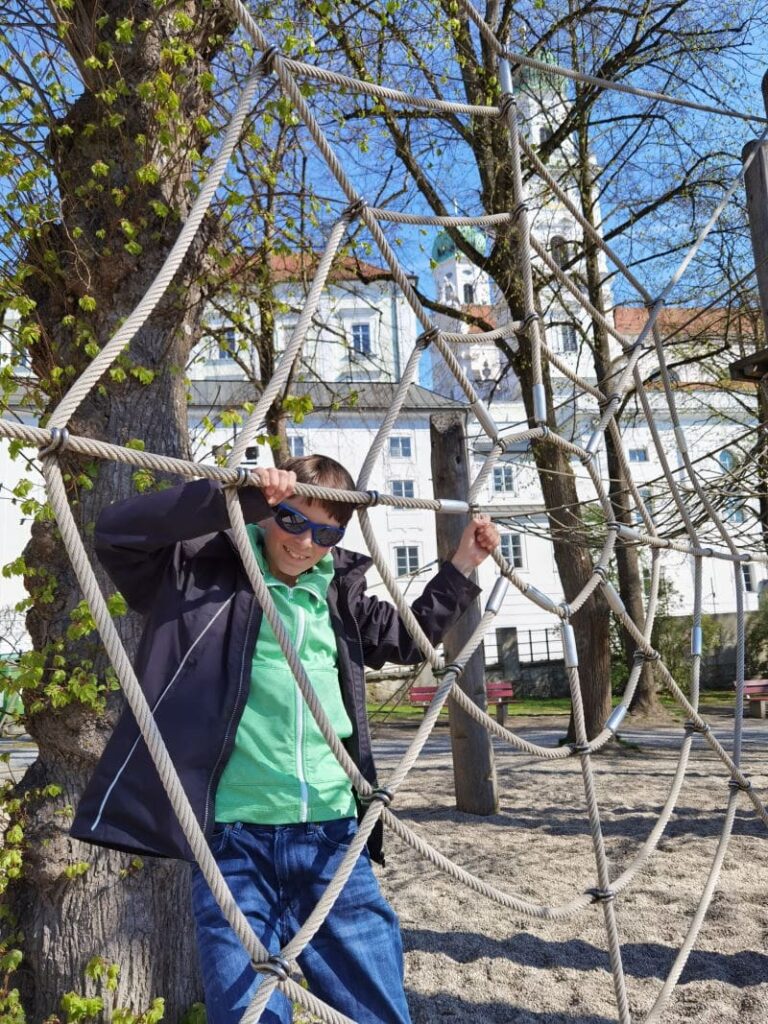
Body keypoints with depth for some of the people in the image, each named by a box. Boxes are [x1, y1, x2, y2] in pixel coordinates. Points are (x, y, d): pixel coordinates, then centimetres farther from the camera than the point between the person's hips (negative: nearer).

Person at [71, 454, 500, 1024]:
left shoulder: (339, 595, 12)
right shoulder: (208, 571, -1)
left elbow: (409, 638, 27)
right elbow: (116, 531, -16)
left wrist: (463, 565, 20)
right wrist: (237, 495, -23)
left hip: (333, 837, 4)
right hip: (235, 839, -4)